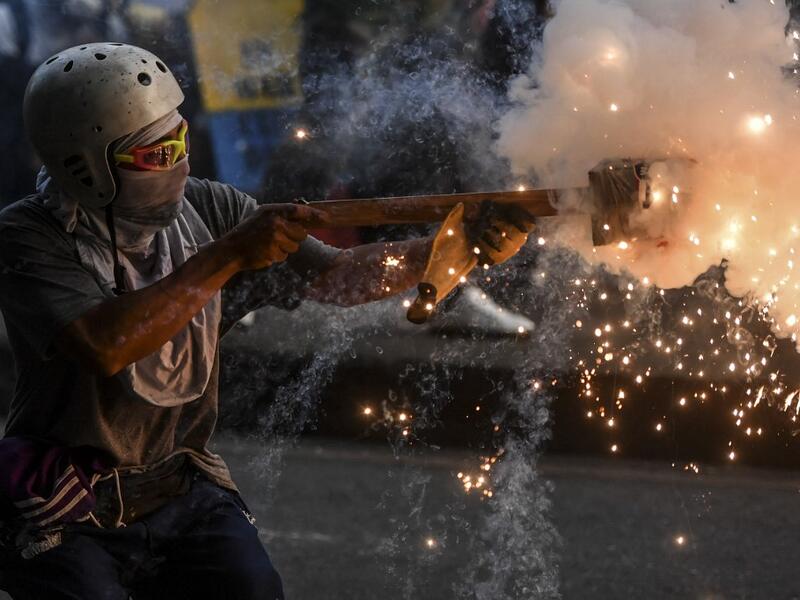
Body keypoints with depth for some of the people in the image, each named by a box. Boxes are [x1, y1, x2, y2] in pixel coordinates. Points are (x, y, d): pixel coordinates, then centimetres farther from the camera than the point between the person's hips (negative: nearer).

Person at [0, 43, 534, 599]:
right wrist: (229, 257, -27)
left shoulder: (208, 209, -1)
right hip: (67, 512, -4)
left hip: (183, 490, 4)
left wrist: (466, 244, -13)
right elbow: (103, 346, -31)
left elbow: (337, 276, 0)